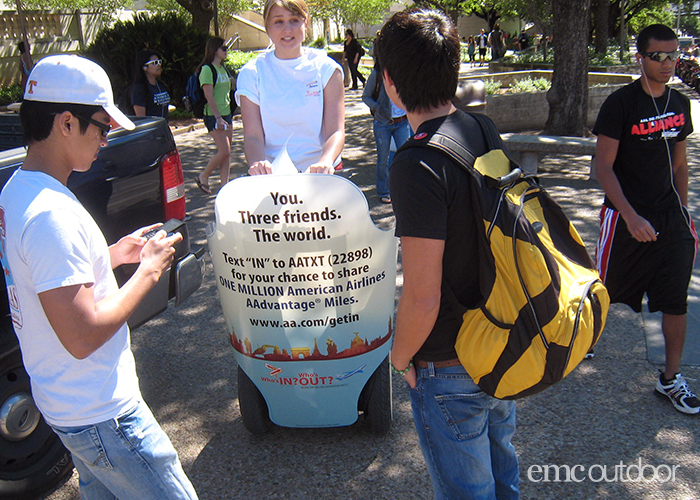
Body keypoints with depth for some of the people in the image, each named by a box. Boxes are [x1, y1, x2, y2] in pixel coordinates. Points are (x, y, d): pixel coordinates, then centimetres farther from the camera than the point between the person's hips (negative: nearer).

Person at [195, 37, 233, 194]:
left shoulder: (223, 69, 15)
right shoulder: (207, 69, -11)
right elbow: (209, 97, -18)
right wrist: (218, 117, -24)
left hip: (226, 114, 8)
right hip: (213, 116, -8)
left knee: (226, 153, 6)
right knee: (224, 152, -12)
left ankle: (224, 184, 10)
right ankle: (203, 177, 6)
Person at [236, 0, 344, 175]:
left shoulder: (326, 68, 6)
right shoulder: (252, 73, 6)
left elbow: (336, 131, -1)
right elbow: (253, 136, 1)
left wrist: (325, 162, -23)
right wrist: (257, 164, -22)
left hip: (320, 174, 0)